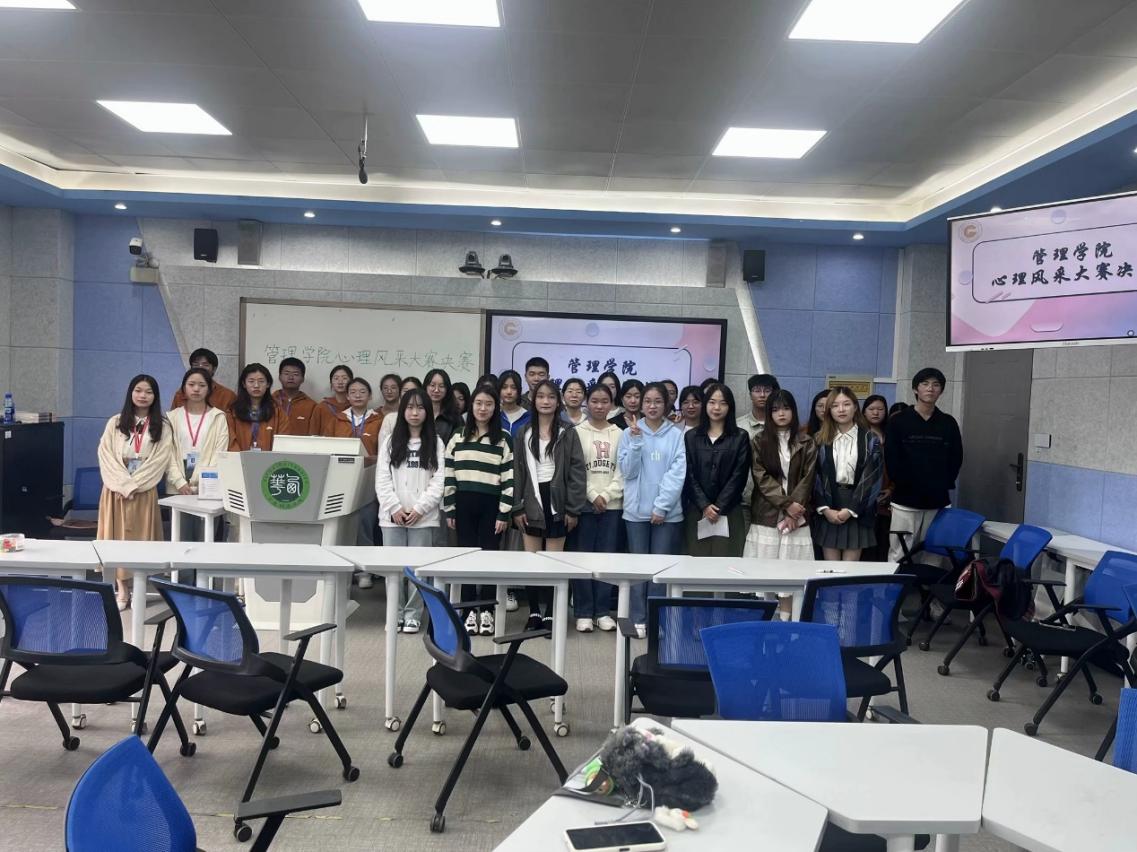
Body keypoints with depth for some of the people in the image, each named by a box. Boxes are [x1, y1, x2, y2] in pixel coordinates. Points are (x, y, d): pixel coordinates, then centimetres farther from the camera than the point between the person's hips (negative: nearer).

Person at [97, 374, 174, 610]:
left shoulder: (162, 427, 3)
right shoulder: (115, 423, 6)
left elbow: (159, 461, -5)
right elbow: (106, 457, -1)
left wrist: (132, 485, -12)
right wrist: (123, 483, -12)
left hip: (145, 491, -1)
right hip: (116, 489, 1)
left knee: (141, 536, 1)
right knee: (118, 536, 2)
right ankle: (122, 589, 8)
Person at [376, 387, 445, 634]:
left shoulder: (436, 443, 5)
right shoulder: (390, 442, 9)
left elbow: (439, 481, -2)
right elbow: (382, 480, 3)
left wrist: (419, 508, -10)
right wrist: (394, 508, -9)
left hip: (423, 517, -1)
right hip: (392, 516, 1)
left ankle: (413, 615, 12)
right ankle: (395, 614, 16)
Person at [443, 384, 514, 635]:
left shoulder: (503, 438, 0)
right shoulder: (458, 436, 7)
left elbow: (509, 477, -4)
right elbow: (448, 475, 8)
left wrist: (504, 513, -9)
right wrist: (449, 509, 4)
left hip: (491, 505, -2)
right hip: (464, 504, 2)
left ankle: (486, 612, 11)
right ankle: (469, 611, 15)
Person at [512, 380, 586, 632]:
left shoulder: (568, 433, 1)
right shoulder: (524, 433, 7)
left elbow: (577, 472, -3)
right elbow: (517, 471, 6)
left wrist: (573, 509, -8)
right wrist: (517, 508, -1)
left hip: (557, 502, -2)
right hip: (532, 502, 2)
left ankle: (550, 614, 11)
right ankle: (534, 612, 16)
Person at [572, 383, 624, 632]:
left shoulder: (619, 434, 7)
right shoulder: (577, 433, 2)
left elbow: (623, 470, 2)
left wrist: (607, 495, -9)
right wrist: (593, 495, -11)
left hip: (612, 504, 2)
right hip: (585, 503, -1)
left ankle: (603, 611, 13)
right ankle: (583, 612, 8)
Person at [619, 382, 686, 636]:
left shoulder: (676, 435, -1)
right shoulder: (630, 433, 4)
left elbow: (677, 473, -6)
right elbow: (628, 471, -2)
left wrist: (661, 506, -11)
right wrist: (636, 441, -13)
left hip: (668, 512, -1)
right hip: (637, 510, 1)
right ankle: (638, 619, 11)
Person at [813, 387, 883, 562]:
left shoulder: (870, 439, 2)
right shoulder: (820, 440, 6)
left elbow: (872, 477, -4)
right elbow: (815, 476, 1)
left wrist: (850, 510, -12)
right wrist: (824, 508, -11)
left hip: (857, 511, -1)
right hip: (828, 511, 1)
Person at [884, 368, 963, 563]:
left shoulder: (948, 423, 9)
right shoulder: (898, 422, 1)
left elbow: (956, 459, 10)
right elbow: (891, 460, -2)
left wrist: (944, 485, 2)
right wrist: (905, 486, -7)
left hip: (938, 501, 2)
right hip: (906, 500, -2)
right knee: (899, 556, -4)